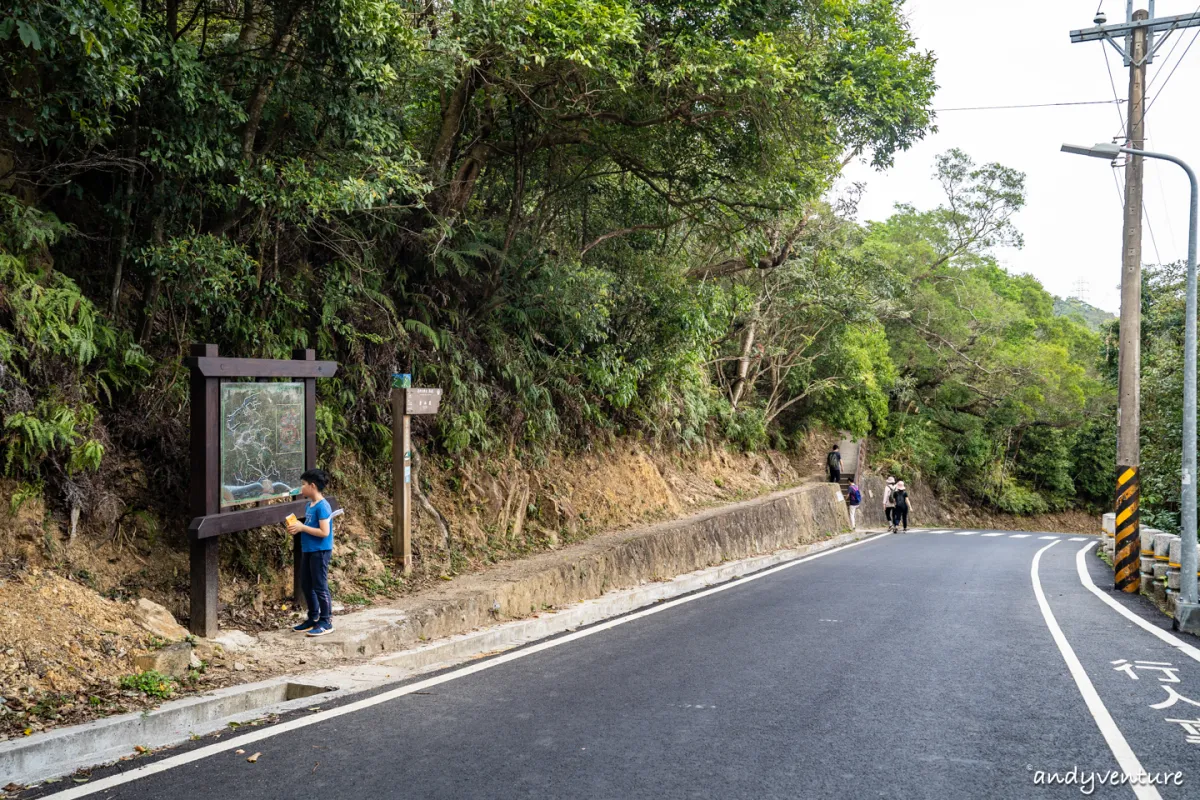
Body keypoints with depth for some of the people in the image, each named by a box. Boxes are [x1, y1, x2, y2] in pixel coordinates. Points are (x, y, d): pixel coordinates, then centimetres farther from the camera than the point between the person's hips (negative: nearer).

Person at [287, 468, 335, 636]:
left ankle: (326, 622, 7)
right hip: (308, 550, 10)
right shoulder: (309, 505, 10)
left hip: (320, 551, -10)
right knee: (306, 585, 15)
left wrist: (302, 527, -19)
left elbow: (324, 532, -23)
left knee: (320, 587, -2)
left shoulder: (322, 506, -18)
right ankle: (313, 618, 26)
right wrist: (297, 527, 0)